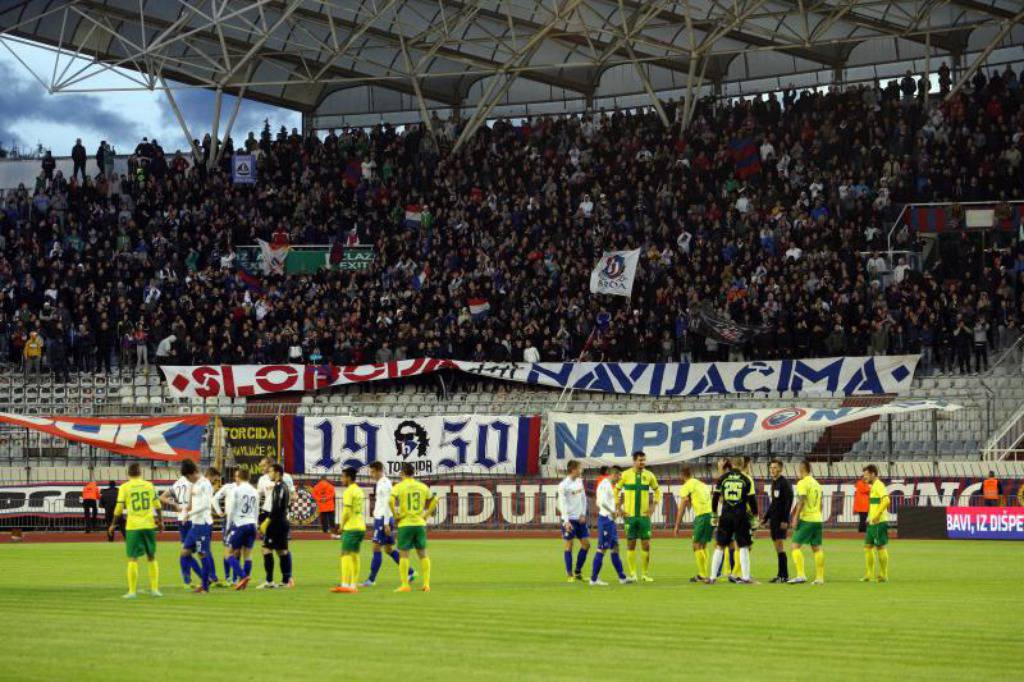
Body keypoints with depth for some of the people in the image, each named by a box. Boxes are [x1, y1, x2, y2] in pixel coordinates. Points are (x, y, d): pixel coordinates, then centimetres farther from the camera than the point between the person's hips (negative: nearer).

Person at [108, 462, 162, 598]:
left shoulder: (124, 487, -4)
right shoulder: (149, 485, 4)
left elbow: (119, 507, -6)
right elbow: (157, 505, 9)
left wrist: (113, 524, 5)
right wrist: (160, 521, 21)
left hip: (133, 526, -2)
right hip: (149, 525, 2)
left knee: (133, 559, 1)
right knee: (151, 557, 14)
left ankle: (132, 591, -2)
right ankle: (154, 589, 15)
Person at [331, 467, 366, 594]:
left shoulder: (349, 492, -12)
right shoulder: (359, 491, 15)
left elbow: (346, 511, -17)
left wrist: (342, 525, -5)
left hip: (351, 527, -9)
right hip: (361, 526, 9)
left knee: (346, 555, -8)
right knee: (355, 556, 9)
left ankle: (345, 584, -14)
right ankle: (353, 585, 9)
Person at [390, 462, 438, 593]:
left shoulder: (399, 487, -5)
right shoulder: (422, 486, 9)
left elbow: (392, 500, -21)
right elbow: (434, 500, 14)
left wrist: (395, 515, -9)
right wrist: (426, 515, 13)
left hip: (405, 524, -4)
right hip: (420, 523, 4)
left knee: (403, 554, -1)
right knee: (423, 554, 9)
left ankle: (405, 585, -5)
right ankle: (426, 584, 7)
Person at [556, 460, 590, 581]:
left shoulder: (579, 481, 9)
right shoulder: (563, 485, -12)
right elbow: (562, 504, -15)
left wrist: (583, 514, 3)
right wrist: (566, 521, -20)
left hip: (580, 518, 7)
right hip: (569, 519, -7)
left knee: (586, 544, 4)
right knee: (569, 545, -3)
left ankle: (578, 572, 14)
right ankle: (570, 574, 1)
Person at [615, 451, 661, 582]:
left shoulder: (649, 475, 3)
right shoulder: (625, 475, -2)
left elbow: (657, 490, 17)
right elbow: (615, 490, 7)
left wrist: (654, 505, 5)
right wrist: (618, 507, 0)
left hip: (644, 515, 2)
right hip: (630, 515, -2)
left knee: (646, 544, -2)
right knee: (631, 544, 1)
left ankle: (645, 573, 7)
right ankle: (632, 574, 7)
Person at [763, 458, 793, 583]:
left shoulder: (785, 483, -10)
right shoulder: (773, 483, 17)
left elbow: (788, 502, -16)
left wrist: (785, 520, -21)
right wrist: (766, 518, 19)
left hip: (781, 520, -9)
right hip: (773, 520, 9)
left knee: (780, 545, -10)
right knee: (777, 546, 8)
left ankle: (784, 575, -8)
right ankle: (780, 574, 10)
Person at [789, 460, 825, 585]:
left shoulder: (802, 483, -9)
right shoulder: (817, 484, 15)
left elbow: (801, 501, -17)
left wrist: (796, 517, -15)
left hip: (806, 519, -8)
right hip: (817, 519, 8)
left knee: (796, 546, -5)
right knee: (817, 548, 9)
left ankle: (801, 575, -16)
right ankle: (820, 578, 8)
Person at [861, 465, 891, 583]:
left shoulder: (878, 485, -12)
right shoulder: (873, 486, 18)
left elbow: (886, 500, -25)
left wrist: (877, 515, -26)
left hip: (879, 522, -10)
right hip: (872, 523, 10)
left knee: (881, 547, -4)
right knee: (868, 546, 10)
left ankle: (883, 575, 2)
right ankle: (869, 574, 14)